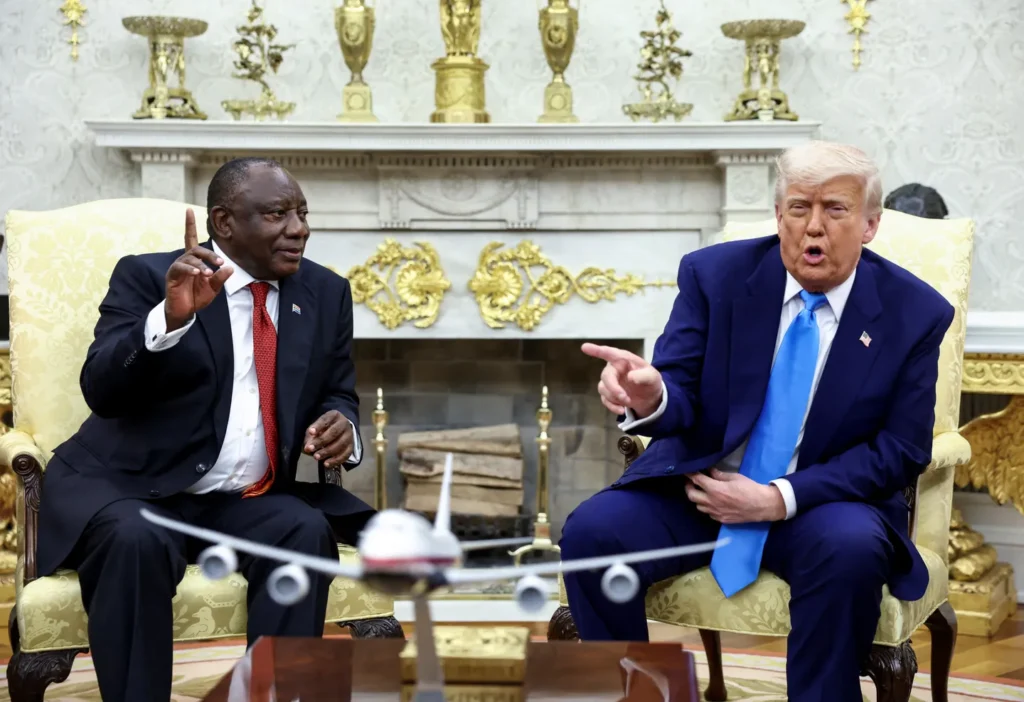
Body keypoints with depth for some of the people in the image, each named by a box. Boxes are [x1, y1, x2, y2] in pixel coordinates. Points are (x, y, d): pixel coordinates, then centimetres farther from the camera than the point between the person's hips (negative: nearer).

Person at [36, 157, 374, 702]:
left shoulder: (327, 294, 9)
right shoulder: (147, 277, -4)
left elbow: (339, 399, 15)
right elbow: (101, 390, -16)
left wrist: (342, 427, -11)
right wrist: (170, 317, -33)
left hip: (251, 502, 4)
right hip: (130, 488, -3)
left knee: (306, 531, -26)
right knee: (136, 540, -34)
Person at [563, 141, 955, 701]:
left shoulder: (914, 313, -5)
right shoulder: (715, 274, -3)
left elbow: (901, 451, -6)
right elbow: (681, 397, -8)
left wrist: (780, 499, -18)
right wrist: (650, 397, -35)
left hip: (820, 501, -1)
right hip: (698, 485, 1)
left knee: (852, 548, -35)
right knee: (591, 531, -24)